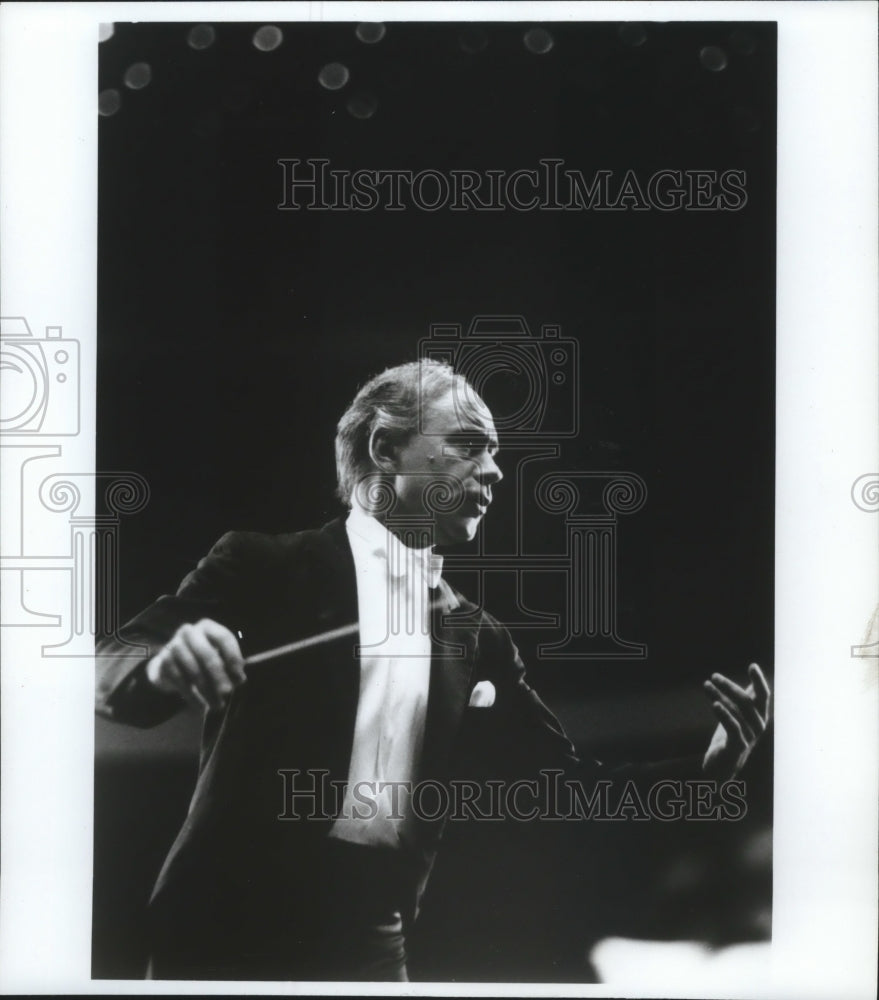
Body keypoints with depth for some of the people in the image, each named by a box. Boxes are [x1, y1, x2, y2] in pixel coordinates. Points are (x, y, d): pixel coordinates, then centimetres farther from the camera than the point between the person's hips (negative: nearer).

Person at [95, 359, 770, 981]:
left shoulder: (476, 637, 7)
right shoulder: (268, 567, -4)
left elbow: (564, 778, 7)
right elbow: (111, 667, -9)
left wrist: (705, 766, -9)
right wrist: (163, 668, -33)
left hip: (372, 940, 4)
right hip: (233, 921, -3)